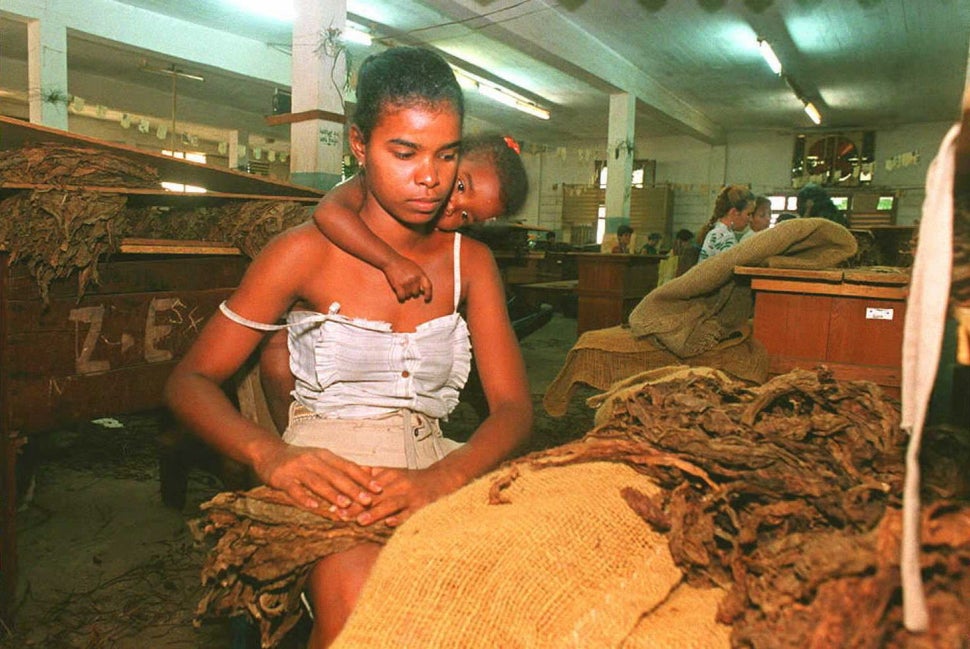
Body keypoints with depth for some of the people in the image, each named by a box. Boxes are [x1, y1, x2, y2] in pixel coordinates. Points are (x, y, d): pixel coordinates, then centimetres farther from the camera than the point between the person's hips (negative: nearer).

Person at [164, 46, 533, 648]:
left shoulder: (470, 260, 9)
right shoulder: (307, 252, -1)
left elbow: (513, 405, 0)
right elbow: (190, 381, 0)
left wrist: (442, 479, -22)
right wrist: (271, 455, -21)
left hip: (439, 468, 4)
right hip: (326, 469, -3)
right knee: (356, 586, -35)